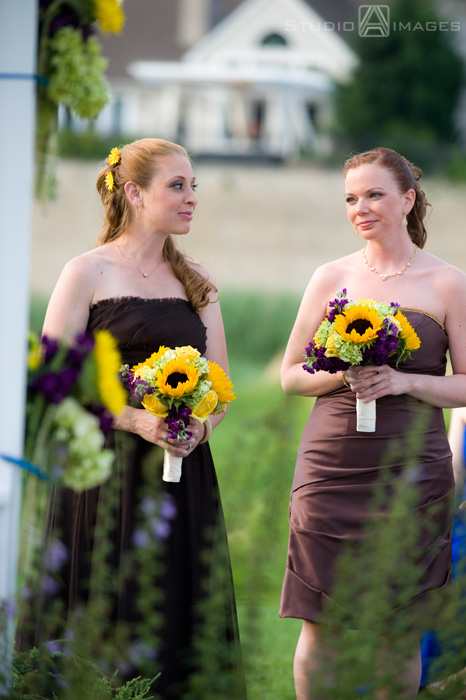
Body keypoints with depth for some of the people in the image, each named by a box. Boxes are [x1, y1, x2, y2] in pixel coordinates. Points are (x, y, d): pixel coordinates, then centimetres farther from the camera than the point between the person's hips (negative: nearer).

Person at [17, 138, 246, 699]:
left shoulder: (197, 282, 14)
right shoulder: (88, 273, -1)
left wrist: (199, 426, -7)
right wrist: (135, 420, -17)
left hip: (184, 480, 5)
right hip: (107, 478, -5)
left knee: (180, 627, 1)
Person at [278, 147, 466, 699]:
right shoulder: (332, 278, 9)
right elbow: (291, 376, 11)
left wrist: (404, 381, -12)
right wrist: (343, 375, -8)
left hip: (411, 468, -1)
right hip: (332, 463, 1)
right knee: (320, 625, 1)